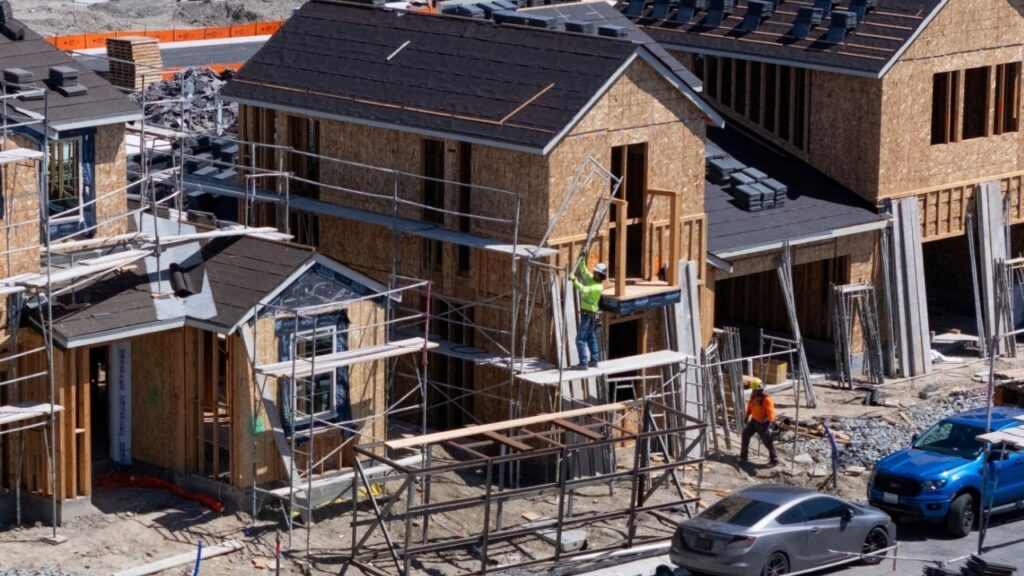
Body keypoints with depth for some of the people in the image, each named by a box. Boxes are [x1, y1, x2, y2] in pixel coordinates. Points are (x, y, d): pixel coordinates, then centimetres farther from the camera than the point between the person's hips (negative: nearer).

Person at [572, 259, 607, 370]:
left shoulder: (598, 287, -22)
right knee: (591, 338, 16)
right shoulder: (591, 279, 5)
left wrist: (575, 281, -41)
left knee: (580, 339, -12)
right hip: (586, 312, 10)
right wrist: (582, 260, 2)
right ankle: (594, 361, 24)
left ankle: (583, 363, -13)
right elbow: (583, 270, 13)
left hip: (589, 314, -10)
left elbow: (585, 290, -36)